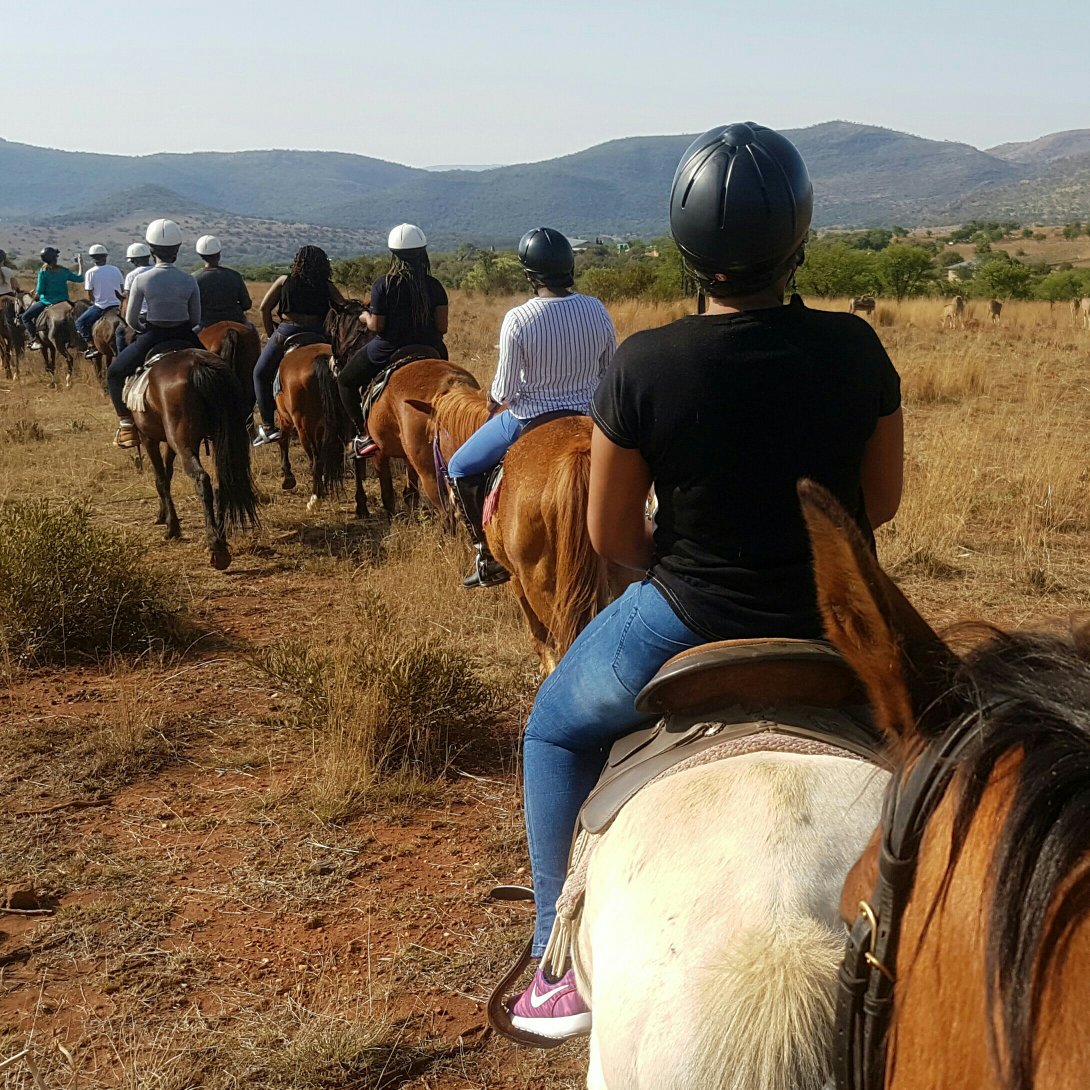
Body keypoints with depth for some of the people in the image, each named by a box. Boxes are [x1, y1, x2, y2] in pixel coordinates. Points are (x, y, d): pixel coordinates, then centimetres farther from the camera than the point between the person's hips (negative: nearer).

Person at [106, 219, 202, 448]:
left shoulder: (142, 280, -10)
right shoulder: (189, 281, -5)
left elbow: (131, 319, -5)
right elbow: (196, 319, 1)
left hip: (153, 337, -2)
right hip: (185, 337, 2)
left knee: (114, 373, 18)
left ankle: (126, 422, 10)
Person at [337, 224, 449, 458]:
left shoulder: (383, 285, -13)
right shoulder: (434, 286, -3)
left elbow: (376, 326, -12)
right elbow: (442, 326, -4)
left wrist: (365, 317, 10)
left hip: (387, 351, -3)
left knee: (346, 380, 19)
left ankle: (365, 434, 6)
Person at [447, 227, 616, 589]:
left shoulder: (517, 319, -20)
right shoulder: (597, 310, -8)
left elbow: (503, 394, -14)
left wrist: (499, 398, 9)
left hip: (530, 420, -4)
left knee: (460, 470, 16)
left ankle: (489, 559, 17)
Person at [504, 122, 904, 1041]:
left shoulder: (643, 366, -17)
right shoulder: (854, 349, -9)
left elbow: (610, 535, -9)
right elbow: (880, 502, 1)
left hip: (684, 625, -3)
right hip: (828, 626, 3)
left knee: (557, 733, 25)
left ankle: (564, 971, 28)